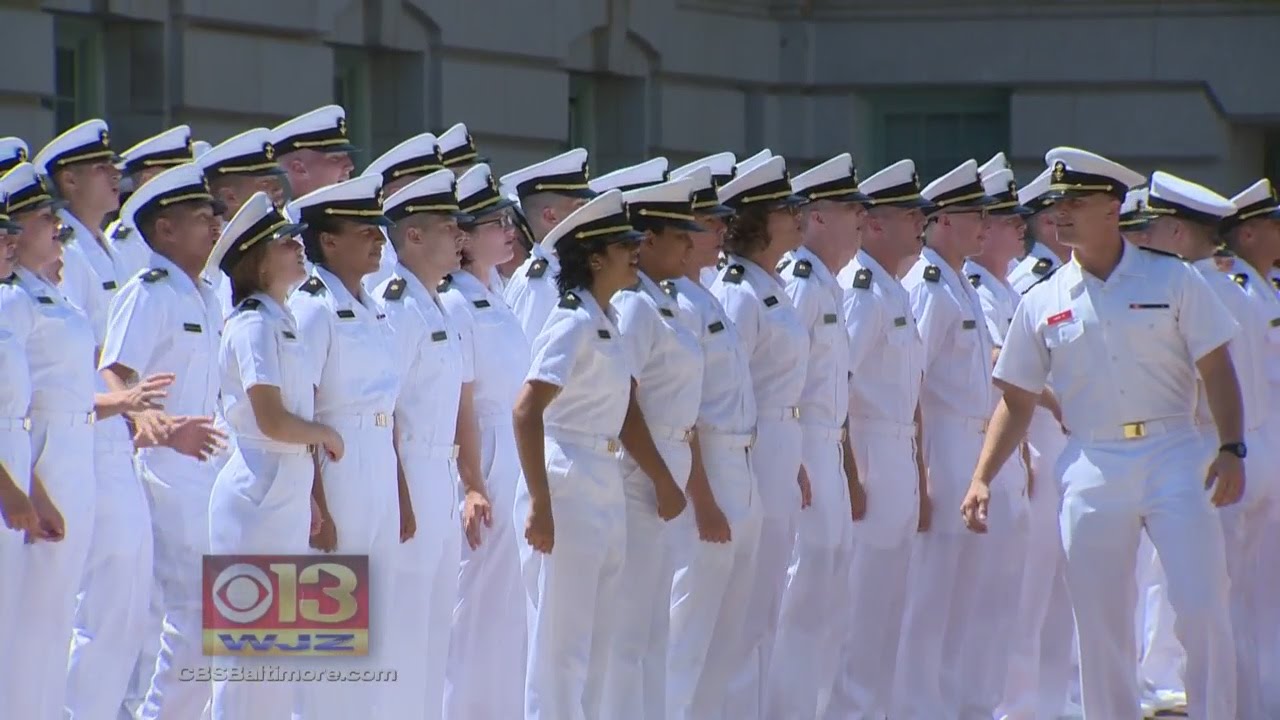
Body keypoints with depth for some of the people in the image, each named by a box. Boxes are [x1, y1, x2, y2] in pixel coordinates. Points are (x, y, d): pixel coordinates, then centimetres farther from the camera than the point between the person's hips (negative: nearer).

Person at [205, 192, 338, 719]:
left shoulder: (279, 324, 16)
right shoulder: (254, 326, -12)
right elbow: (272, 420, -20)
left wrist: (308, 498, 13)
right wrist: (325, 434, -4)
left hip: (286, 495, 9)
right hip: (259, 498, -9)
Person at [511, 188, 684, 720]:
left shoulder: (605, 323, 13)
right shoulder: (574, 323, -15)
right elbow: (526, 410, -23)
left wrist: (665, 483, 15)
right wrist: (539, 504, -25)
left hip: (606, 491, 9)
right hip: (567, 490, -9)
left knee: (595, 643, 13)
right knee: (561, 645, -5)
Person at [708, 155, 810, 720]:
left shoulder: (773, 291, 13)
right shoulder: (740, 295, -16)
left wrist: (797, 466, 19)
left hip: (781, 455, 10)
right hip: (752, 455, -10)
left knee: (764, 609, 13)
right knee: (749, 610, -4)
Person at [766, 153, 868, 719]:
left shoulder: (830, 289, 16)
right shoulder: (799, 285, -15)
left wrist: (848, 475, 21)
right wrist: (795, 469, -22)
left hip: (828, 456, 10)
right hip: (801, 455, -10)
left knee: (830, 605, 13)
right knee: (802, 603, -8)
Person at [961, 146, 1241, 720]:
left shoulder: (1172, 280, 2)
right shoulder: (1043, 303, 7)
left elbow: (1216, 370, 3)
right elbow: (1017, 398, 12)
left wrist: (1231, 450, -9)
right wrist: (981, 478, 3)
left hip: (1172, 457, -2)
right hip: (1091, 468, 2)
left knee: (1202, 607, -8)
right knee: (1099, 624, 3)